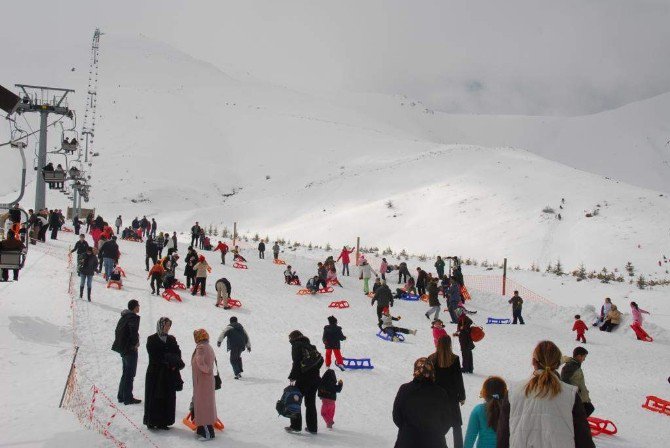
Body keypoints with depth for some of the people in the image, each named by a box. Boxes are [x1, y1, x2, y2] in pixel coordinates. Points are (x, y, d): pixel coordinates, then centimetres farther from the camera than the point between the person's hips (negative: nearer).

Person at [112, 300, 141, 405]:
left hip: (122, 348, 9)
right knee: (130, 374, -1)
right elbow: (134, 332, -27)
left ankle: (121, 396, 23)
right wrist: (135, 343, -12)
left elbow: (117, 330, 15)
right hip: (130, 349, -9)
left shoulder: (124, 316, 10)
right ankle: (128, 398, 3)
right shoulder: (134, 317, -17)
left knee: (126, 373, 18)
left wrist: (120, 342, 14)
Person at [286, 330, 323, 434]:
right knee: (311, 403, 15)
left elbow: (296, 363, -16)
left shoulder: (296, 346, -6)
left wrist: (292, 377, -12)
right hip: (315, 378, 7)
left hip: (303, 378, -6)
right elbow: (320, 360, 12)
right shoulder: (310, 346, 14)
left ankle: (295, 426, 4)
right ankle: (312, 427, 15)